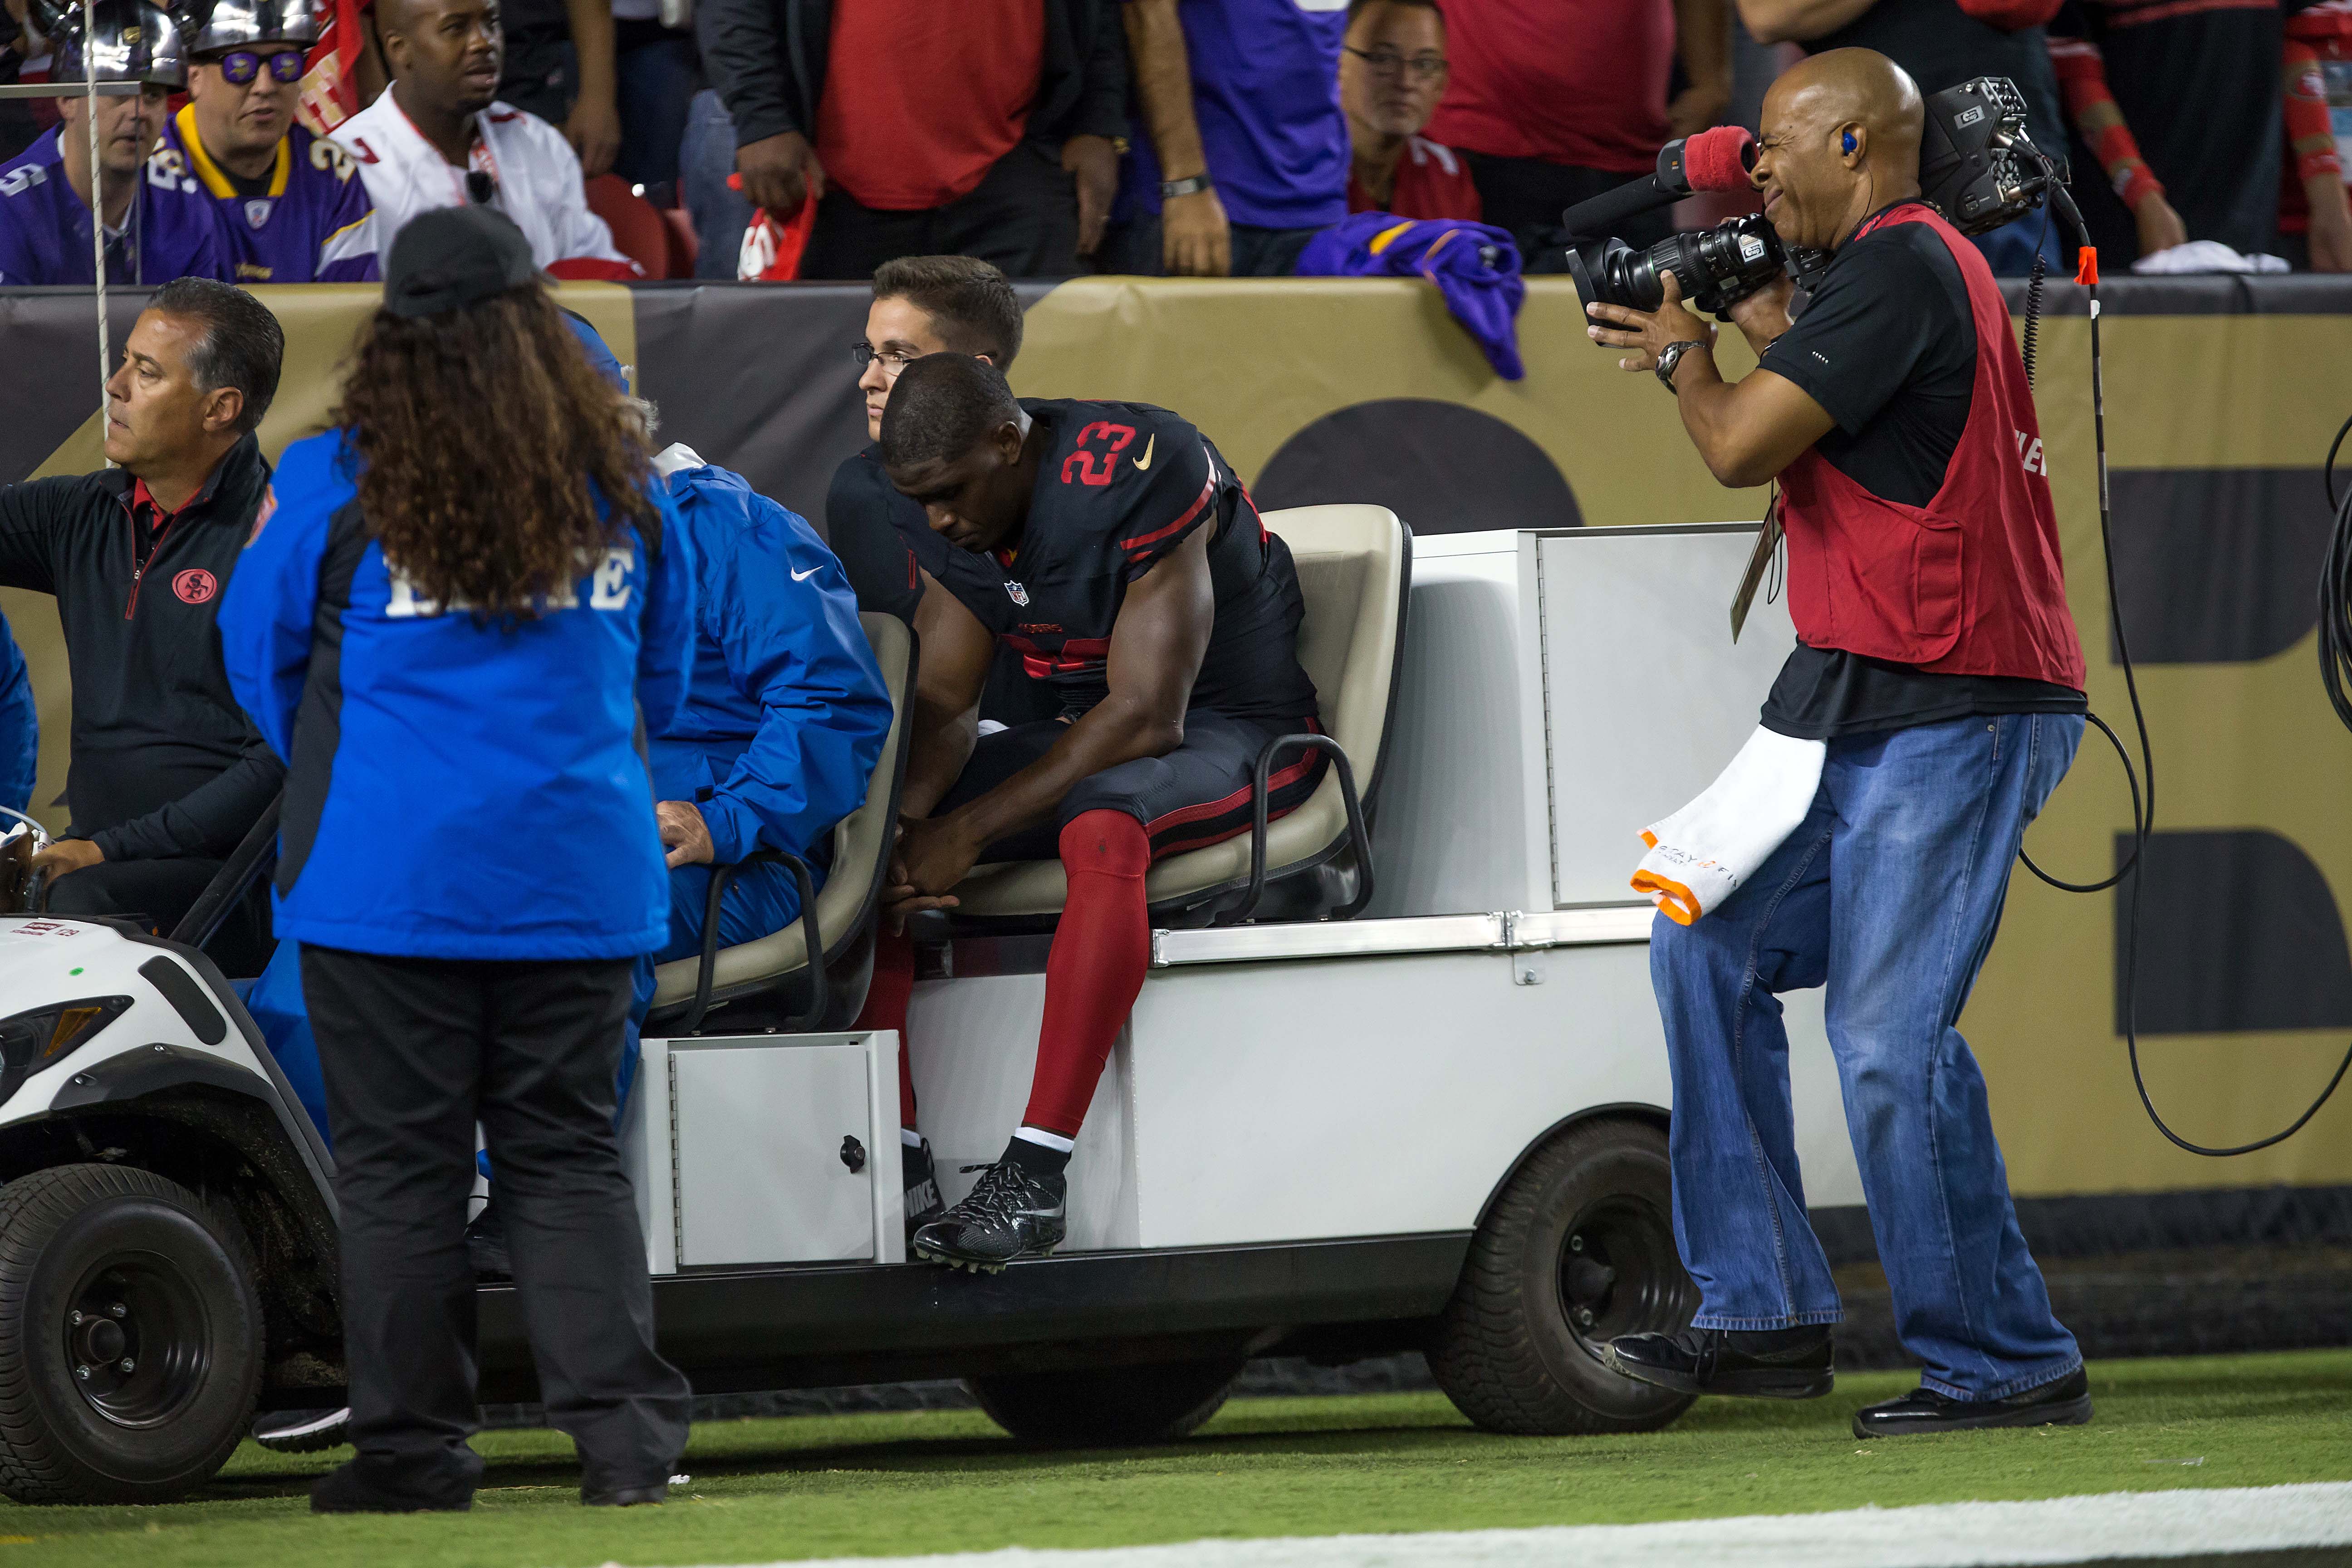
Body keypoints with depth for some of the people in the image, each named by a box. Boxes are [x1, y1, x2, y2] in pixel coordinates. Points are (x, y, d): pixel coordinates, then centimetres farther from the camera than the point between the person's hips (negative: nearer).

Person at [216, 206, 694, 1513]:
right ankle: (624, 1428, -2)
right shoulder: (622, 485, 2)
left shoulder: (338, 486, -7)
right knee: (572, 1156, 8)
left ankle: (415, 1444, 6)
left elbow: (261, 655, 7)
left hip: (387, 876, -3)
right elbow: (663, 677, 16)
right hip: (580, 875, 3)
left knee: (401, 1163, 5)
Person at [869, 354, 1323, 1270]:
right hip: (1090, 738, 8)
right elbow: (942, 705, 2)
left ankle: (1036, 1174, -42)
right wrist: (905, 817, -21)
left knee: (1101, 833, -38)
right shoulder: (952, 516, -1)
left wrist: (968, 832, -28)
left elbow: (1149, 715, -27)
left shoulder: (1141, 478, -26)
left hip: (1236, 732, -8)